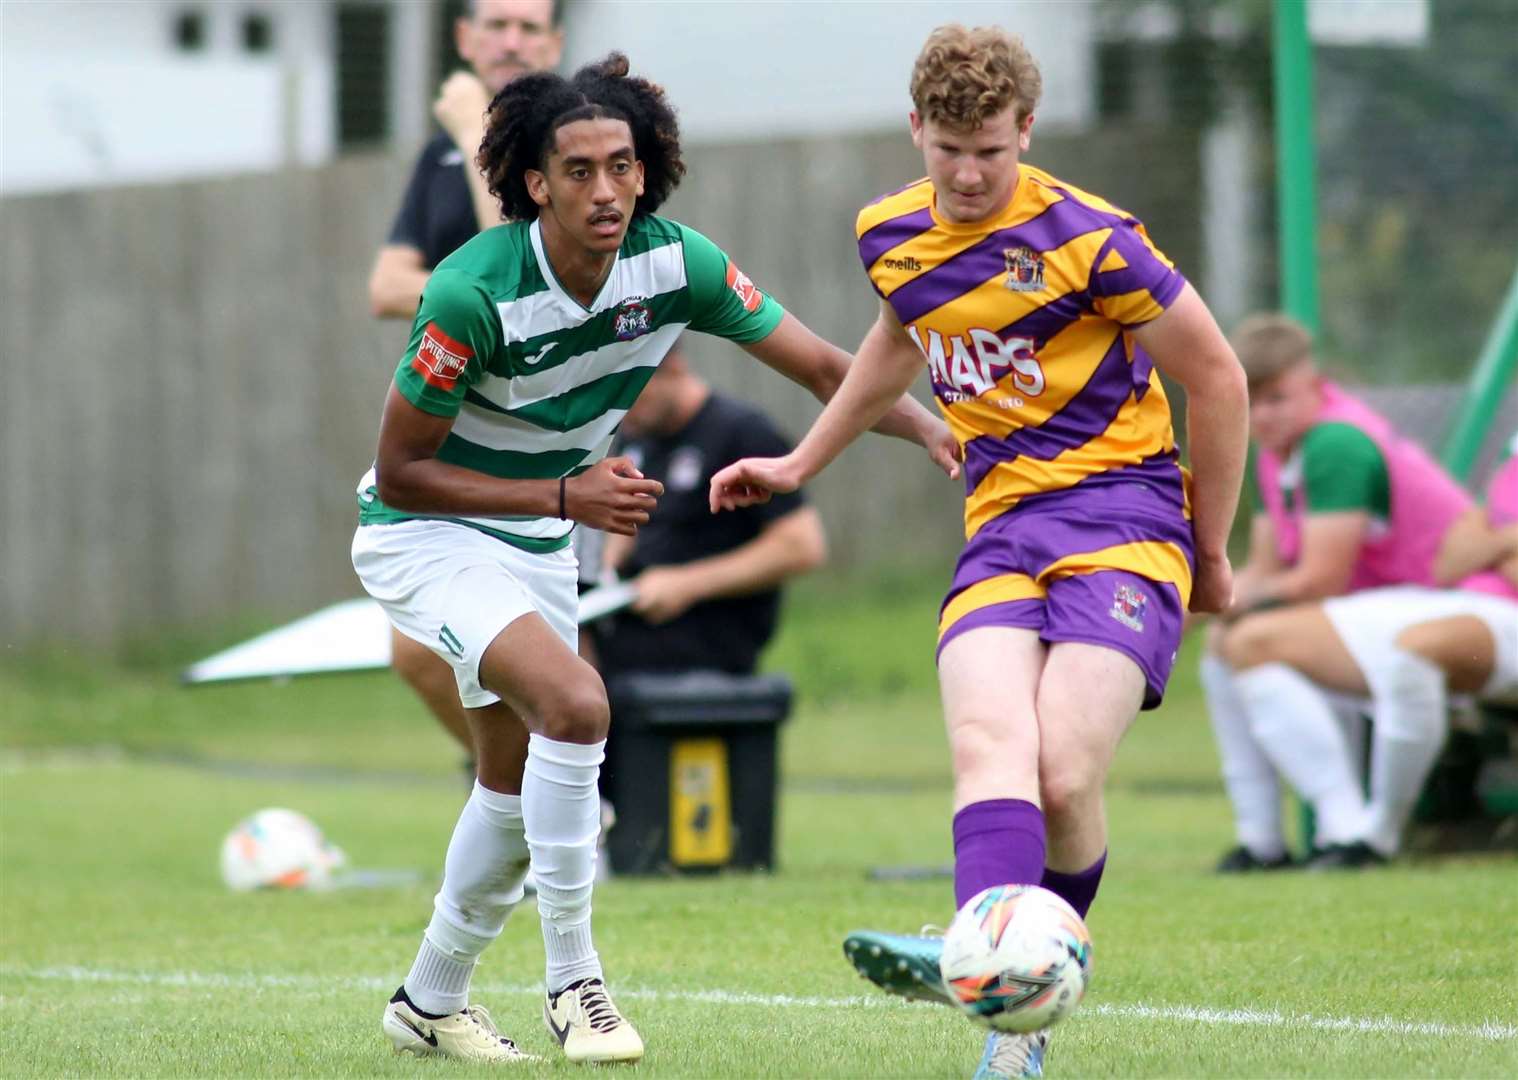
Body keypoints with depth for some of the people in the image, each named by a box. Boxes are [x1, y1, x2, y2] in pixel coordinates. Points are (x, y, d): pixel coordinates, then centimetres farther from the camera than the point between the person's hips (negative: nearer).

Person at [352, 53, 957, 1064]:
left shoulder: (677, 263, -16)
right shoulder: (473, 294, -30)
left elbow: (822, 363, -9)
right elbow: (400, 471, -22)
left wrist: (929, 426, -27)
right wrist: (567, 497, -29)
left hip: (537, 545, 7)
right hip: (426, 536, -7)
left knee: (517, 783, 17)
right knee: (575, 703, -29)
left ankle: (431, 1001, 38)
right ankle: (573, 981, -18)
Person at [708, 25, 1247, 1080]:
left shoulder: (1084, 239, -9)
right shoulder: (893, 236, 9)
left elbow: (1217, 377, -1)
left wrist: (1211, 553, 7)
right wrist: (801, 462, 41)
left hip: (1125, 522, -4)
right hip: (1002, 528, 4)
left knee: (1063, 777, -21)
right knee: (990, 743, -24)